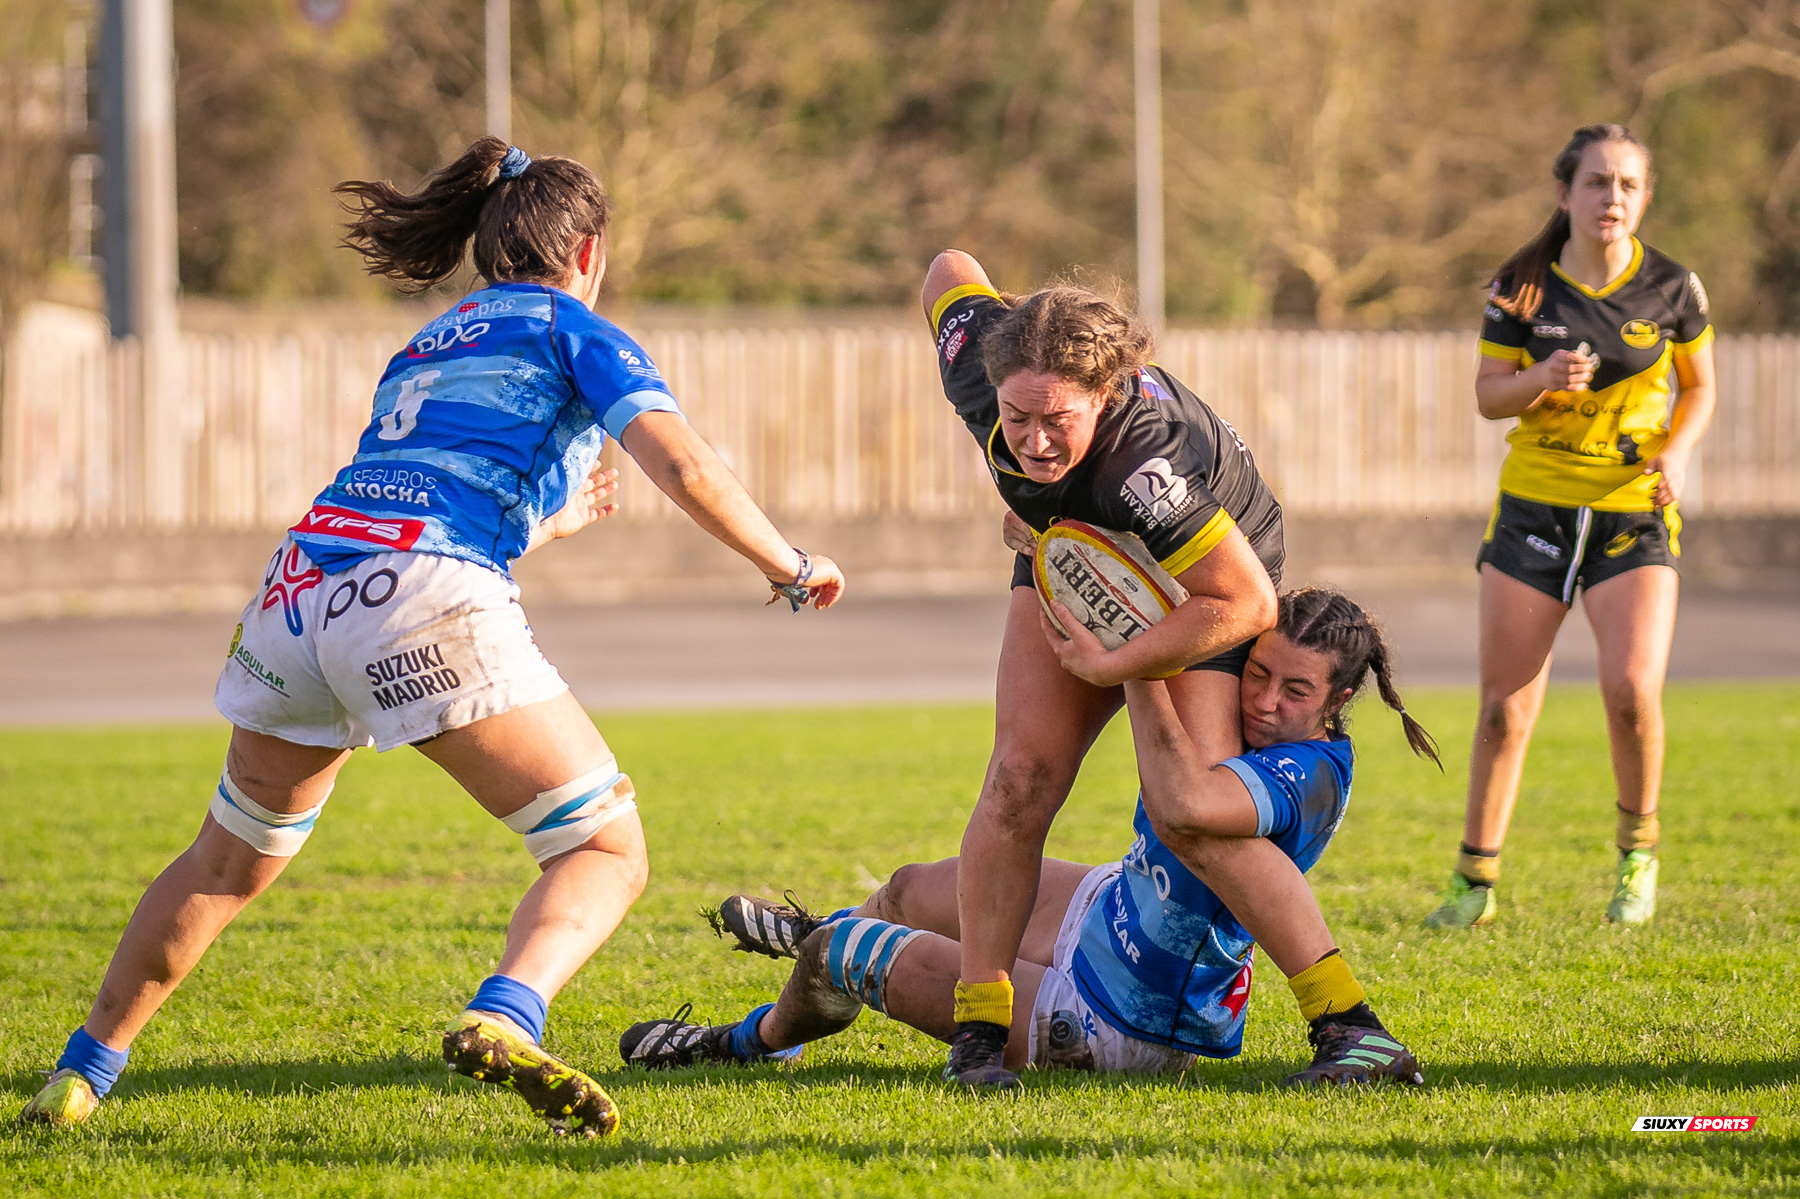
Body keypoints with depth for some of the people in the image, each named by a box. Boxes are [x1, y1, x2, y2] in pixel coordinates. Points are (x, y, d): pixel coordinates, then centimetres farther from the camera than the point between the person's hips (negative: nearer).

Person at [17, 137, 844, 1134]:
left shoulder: (429, 344, 32)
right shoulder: (575, 332, 13)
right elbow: (686, 470, -2)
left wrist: (546, 520, 56)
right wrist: (789, 567, 11)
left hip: (298, 591, 7)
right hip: (425, 608, -7)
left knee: (232, 857, 27)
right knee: (607, 851, -3)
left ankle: (79, 1076, 31)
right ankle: (503, 1022, -31)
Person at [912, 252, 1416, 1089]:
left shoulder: (1144, 461, -45)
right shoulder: (979, 376, -29)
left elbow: (1248, 603, -37)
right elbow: (951, 271, -5)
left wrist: (1111, 666, -32)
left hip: (1209, 577, -5)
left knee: (1191, 819, -17)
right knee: (1022, 777, -11)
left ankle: (1347, 1021, -12)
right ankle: (977, 1028, -6)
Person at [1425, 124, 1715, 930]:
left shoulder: (1672, 288, -4)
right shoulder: (1522, 287, -4)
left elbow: (1699, 386, 9)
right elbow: (1488, 396, 2)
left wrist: (1677, 449, -10)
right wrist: (1542, 377, -19)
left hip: (1635, 511, -1)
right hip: (1535, 505, 1)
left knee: (1632, 687, -19)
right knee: (1505, 706, 0)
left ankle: (1637, 849, 6)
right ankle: (1475, 881, 15)